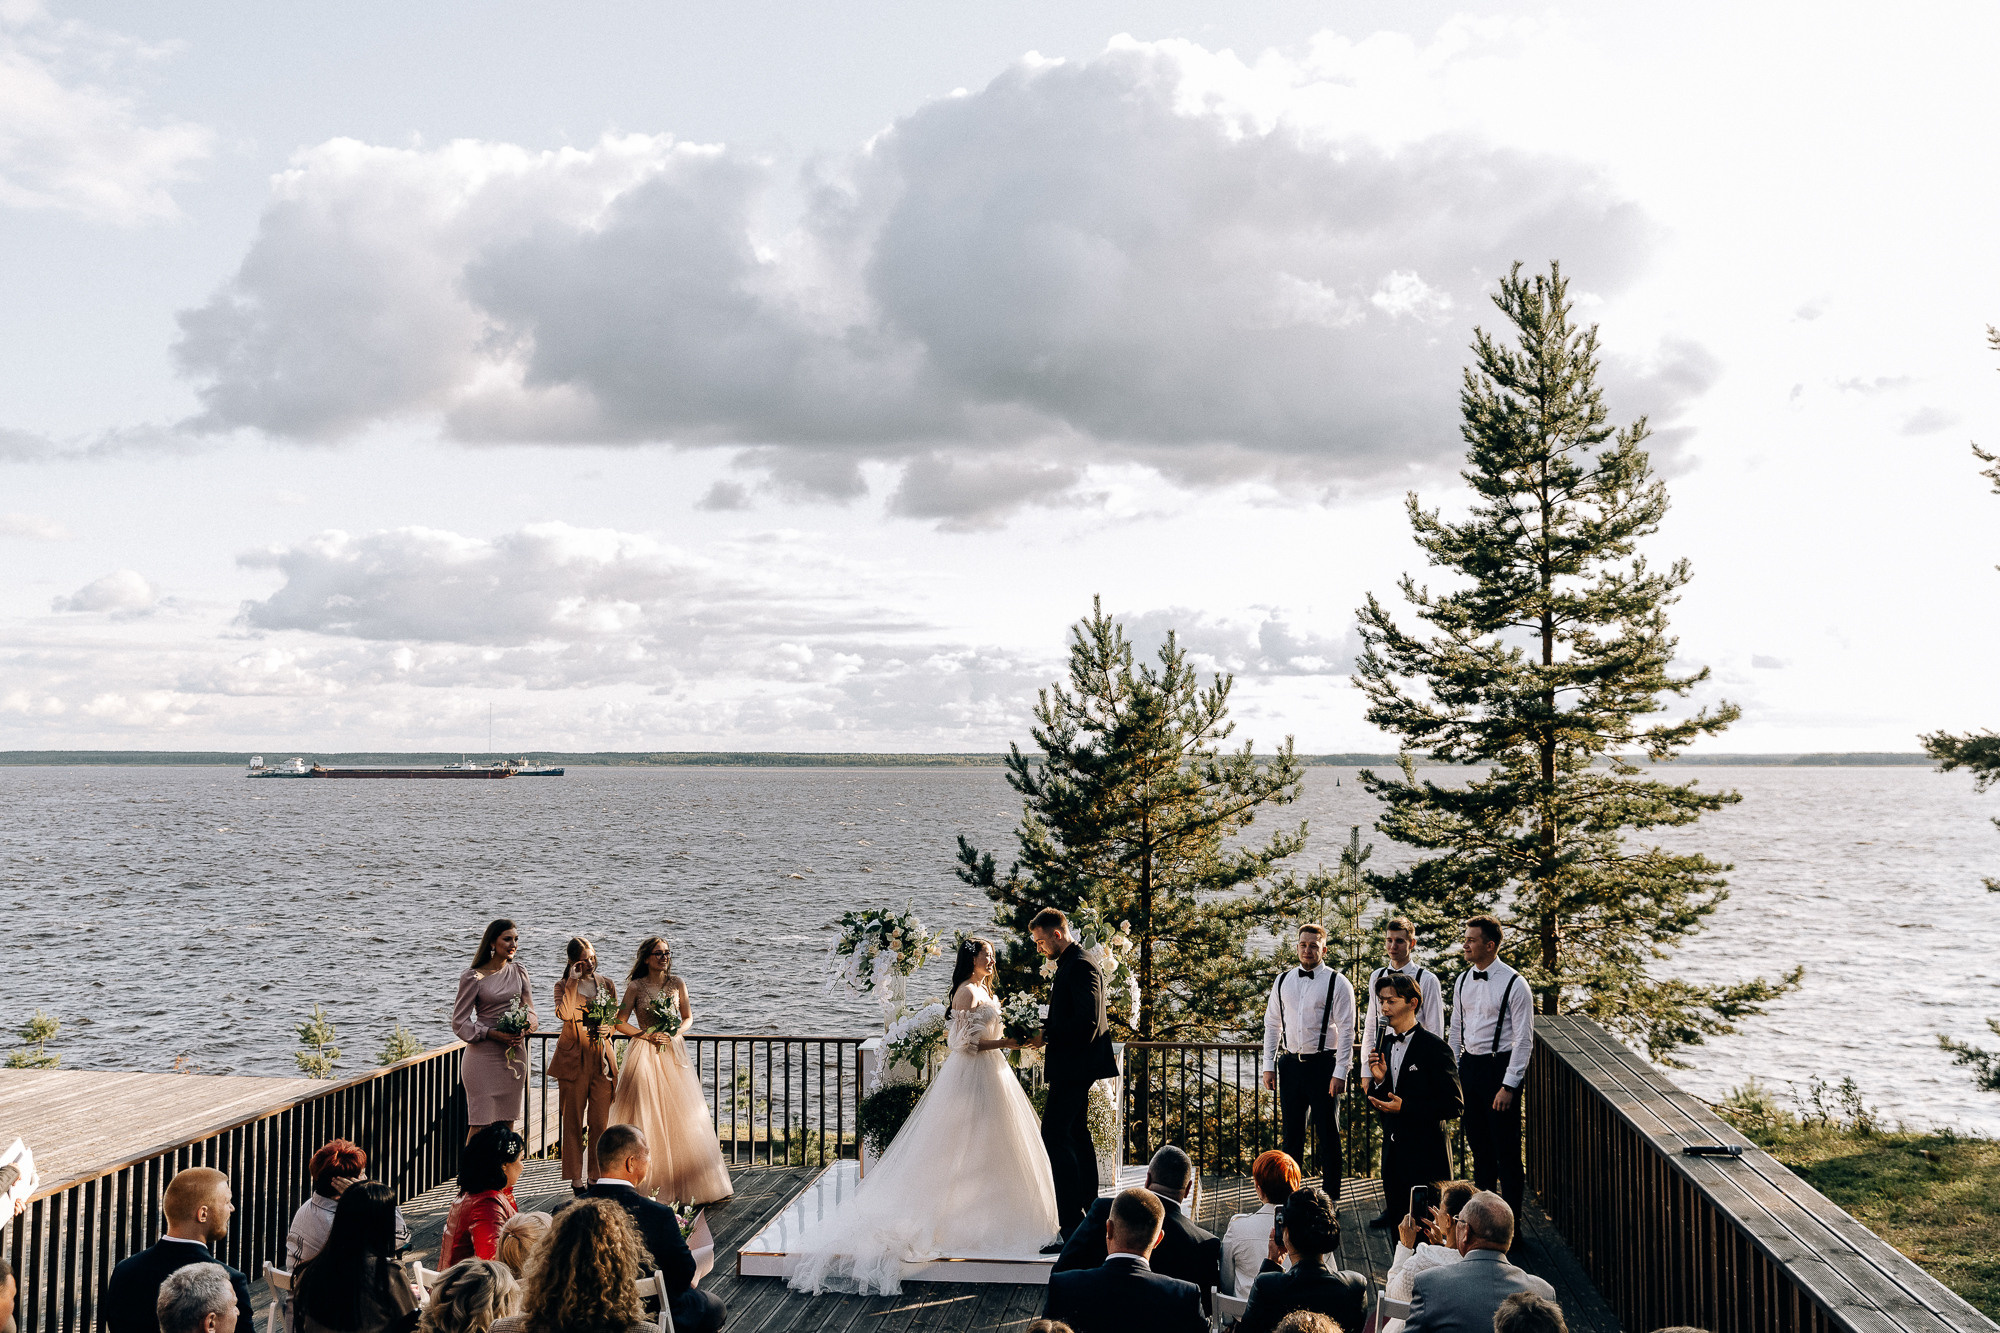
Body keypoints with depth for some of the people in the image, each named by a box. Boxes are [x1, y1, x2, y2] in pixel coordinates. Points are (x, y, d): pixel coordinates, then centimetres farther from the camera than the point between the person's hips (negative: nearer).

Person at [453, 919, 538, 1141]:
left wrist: (523, 1029, -10)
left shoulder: (518, 972, 8)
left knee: (507, 1122, 8)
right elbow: (459, 1022, -5)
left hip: (514, 1055, 5)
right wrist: (493, 1034, -17)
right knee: (480, 1124, -7)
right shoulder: (473, 977, -6)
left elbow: (530, 1011, 12)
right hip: (484, 1056, -5)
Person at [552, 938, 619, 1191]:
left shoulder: (606, 984, 10)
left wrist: (608, 1029, -2)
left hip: (602, 1059, 2)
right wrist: (574, 981, -17)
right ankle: (576, 1179, 12)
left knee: (600, 1122, 0)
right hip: (573, 1060, -2)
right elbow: (564, 1014, -18)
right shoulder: (563, 986, 2)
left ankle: (597, 1177, 11)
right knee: (573, 1122, 3)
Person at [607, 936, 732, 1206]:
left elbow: (688, 1017, 13)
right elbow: (620, 1023, -1)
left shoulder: (678, 984, 5)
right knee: (646, 1116, -3)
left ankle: (687, 1183, 8)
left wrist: (676, 1032, -6)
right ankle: (650, 1185, 2)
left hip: (673, 1052, 3)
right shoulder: (636, 987, -3)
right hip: (645, 1053, -3)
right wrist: (648, 1034, -11)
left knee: (683, 1114, 0)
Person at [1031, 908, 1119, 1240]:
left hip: (1074, 1066, -11)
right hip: (1073, 1067, 11)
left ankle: (1072, 1224, -15)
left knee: (1055, 1136, -13)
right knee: (1077, 1135, 15)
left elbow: (1086, 1022, -24)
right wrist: (1041, 1029, 9)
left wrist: (1047, 1036, -17)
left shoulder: (1081, 967, -16)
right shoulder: (1069, 965, 16)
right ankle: (1091, 1215, 23)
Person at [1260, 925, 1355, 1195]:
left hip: (1323, 1064, -4)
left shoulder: (1337, 983, -5)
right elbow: (1272, 1024, 13)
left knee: (1328, 1133, 3)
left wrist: (1340, 1072, -13)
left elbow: (1346, 1031, -7)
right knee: (1292, 1132, 12)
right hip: (1290, 1064, 4)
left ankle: (1331, 1197, 12)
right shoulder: (1283, 981, 8)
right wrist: (1268, 1065, 7)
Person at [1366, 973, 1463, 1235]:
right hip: (1393, 1153, 6)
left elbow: (1454, 1105, -14)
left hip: (1426, 1155, -6)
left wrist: (1405, 1107, -20)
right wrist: (1378, 1080, -8)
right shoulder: (1384, 1042, 8)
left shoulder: (1434, 1047, -12)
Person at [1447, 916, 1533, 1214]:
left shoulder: (1514, 984, -12)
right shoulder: (1463, 981, 7)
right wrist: (1452, 1072, 11)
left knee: (1506, 1148, 1)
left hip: (1500, 1066, -6)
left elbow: (1524, 1039, -12)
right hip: (1468, 1065, 6)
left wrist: (1509, 1085, -16)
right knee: (1478, 1144, 16)